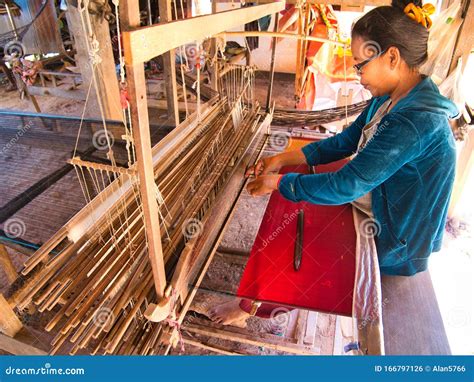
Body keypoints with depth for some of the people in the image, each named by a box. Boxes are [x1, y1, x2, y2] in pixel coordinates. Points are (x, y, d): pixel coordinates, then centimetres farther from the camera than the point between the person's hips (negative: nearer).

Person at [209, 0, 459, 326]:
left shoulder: (419, 120, -32)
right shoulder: (390, 99, -2)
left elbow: (345, 186, -33)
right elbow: (345, 141, 4)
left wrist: (279, 182, -20)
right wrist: (283, 159, -5)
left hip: (393, 240, -8)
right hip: (370, 203, 8)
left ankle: (251, 305, 25)